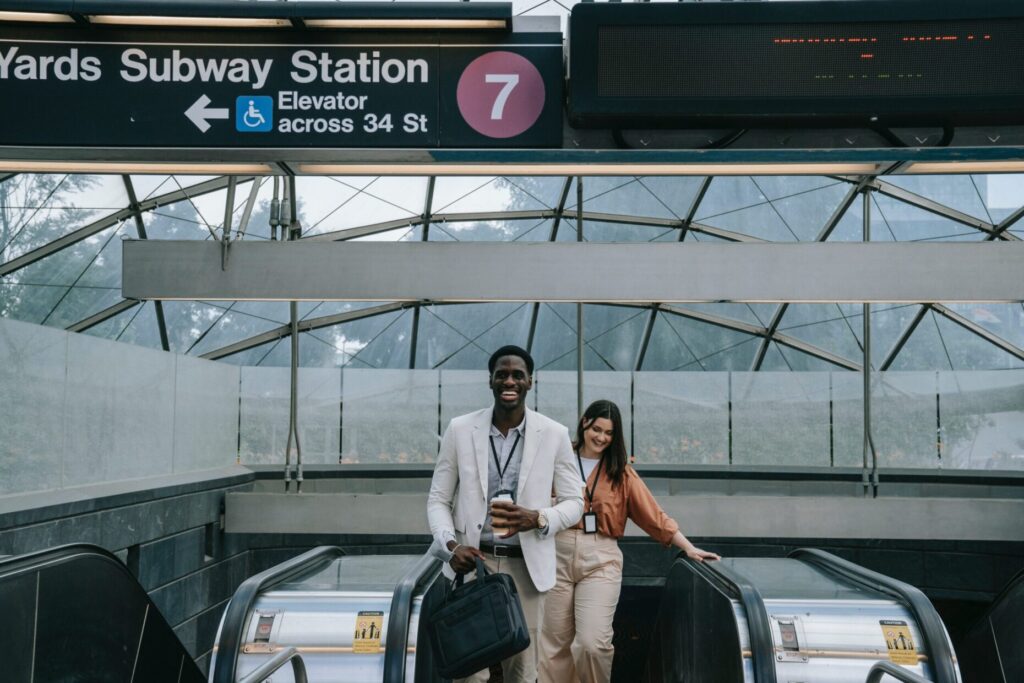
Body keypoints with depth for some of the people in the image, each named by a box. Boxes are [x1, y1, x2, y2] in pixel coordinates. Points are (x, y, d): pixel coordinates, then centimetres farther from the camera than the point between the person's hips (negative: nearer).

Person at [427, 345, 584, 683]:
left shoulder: (554, 434, 1)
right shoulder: (460, 429, 3)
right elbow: (438, 499, 6)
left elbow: (574, 502, 6)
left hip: (526, 566, 0)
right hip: (472, 561, 0)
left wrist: (537, 518, -15)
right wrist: (451, 545, -12)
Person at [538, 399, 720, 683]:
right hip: (558, 556, 1)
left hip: (601, 560, -1)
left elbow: (653, 514, 4)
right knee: (555, 643, 7)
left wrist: (689, 548, -2)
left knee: (593, 643, -12)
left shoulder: (620, 472, 7)